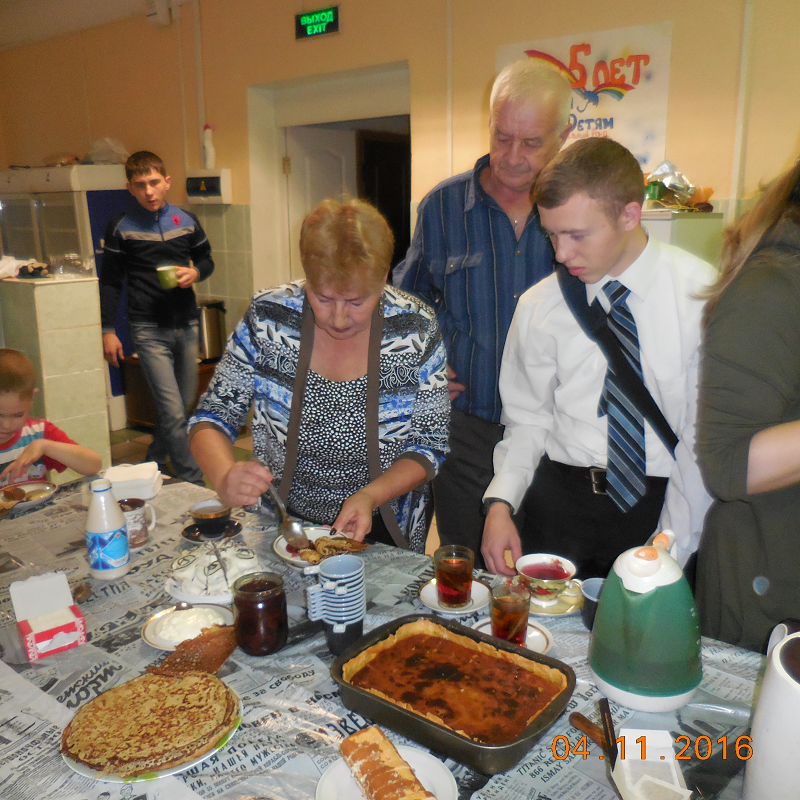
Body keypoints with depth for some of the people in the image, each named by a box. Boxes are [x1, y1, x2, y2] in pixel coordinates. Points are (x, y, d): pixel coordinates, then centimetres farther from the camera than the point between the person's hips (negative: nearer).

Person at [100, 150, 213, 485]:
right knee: (173, 412, -10)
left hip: (186, 325, 4)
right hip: (149, 329, -4)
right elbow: (111, 282, 3)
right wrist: (108, 331, -2)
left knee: (184, 404, 14)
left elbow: (206, 259, 19)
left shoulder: (186, 221, 6)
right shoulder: (121, 228, -2)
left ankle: (153, 464, 36)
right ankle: (195, 483, 0)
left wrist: (195, 272, -5)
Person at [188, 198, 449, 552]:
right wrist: (226, 477, -26)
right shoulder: (267, 320, -12)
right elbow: (211, 419, -4)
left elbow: (428, 446, -5)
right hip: (284, 526, -1)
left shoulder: (416, 331, -13)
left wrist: (371, 496, -22)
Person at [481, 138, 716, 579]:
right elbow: (527, 418, 6)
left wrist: (675, 544, -13)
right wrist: (501, 504, -8)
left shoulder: (701, 293, -7)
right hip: (561, 499, 2)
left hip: (666, 498, -1)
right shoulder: (537, 306, 1)